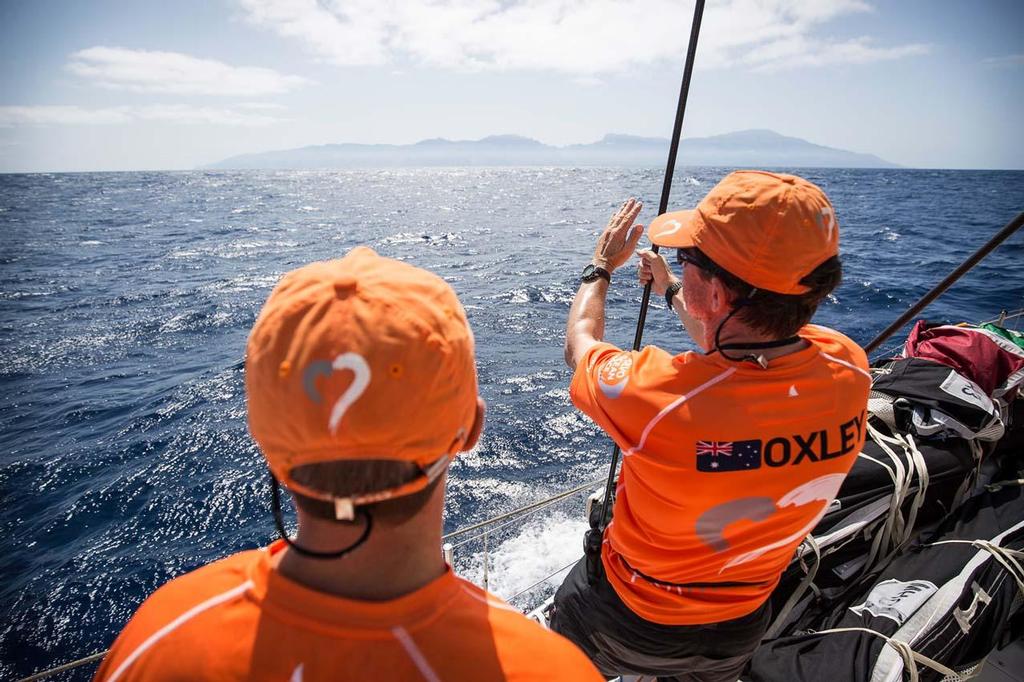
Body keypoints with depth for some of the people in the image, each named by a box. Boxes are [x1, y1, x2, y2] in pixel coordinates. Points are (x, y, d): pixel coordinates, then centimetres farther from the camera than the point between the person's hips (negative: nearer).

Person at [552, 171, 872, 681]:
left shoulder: (657, 394, -41)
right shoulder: (848, 370, -24)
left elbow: (581, 343, -16)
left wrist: (601, 266, 2)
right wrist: (670, 291, 14)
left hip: (630, 621, -4)